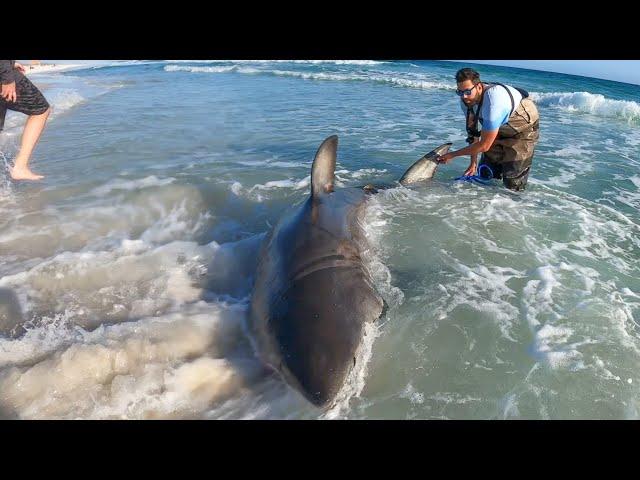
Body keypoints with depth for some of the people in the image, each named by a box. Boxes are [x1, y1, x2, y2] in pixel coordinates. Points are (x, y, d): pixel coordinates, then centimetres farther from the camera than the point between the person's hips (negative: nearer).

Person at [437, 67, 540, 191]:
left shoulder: (493, 101, -41)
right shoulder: (466, 100, -19)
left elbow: (484, 146, -35)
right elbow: (473, 133, -7)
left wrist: (452, 155, -28)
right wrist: (473, 162, -9)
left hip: (524, 126, -7)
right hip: (501, 127, 7)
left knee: (513, 183, -8)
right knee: (485, 173, 9)